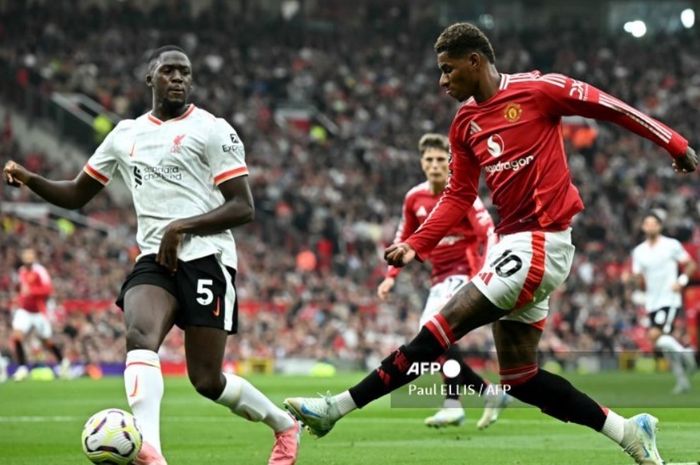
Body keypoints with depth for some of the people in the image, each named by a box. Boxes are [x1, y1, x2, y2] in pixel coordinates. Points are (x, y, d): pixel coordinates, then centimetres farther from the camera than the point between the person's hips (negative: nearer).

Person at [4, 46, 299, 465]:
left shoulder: (212, 130, 0)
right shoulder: (126, 135, 16)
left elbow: (244, 208, -6)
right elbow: (75, 195, 23)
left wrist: (182, 226, -17)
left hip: (205, 257, -4)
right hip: (154, 260, 4)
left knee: (207, 380, -2)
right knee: (140, 336, -28)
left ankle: (285, 426, 26)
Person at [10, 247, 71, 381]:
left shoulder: (39, 271, -15)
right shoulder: (21, 271, 7)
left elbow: (48, 289, -26)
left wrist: (31, 290, -34)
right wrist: (20, 298, 12)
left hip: (39, 312, -5)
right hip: (24, 310, 5)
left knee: (47, 343, 8)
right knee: (16, 336, -16)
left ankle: (63, 362, 33)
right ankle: (22, 368, -12)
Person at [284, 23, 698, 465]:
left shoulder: (537, 89, -9)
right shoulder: (464, 125, 12)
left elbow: (610, 107, -3)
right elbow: (459, 198, 15)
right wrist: (415, 245, 2)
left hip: (541, 243, -9)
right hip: (511, 243, 9)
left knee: (445, 327, -12)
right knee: (520, 376, 6)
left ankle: (340, 406, -11)